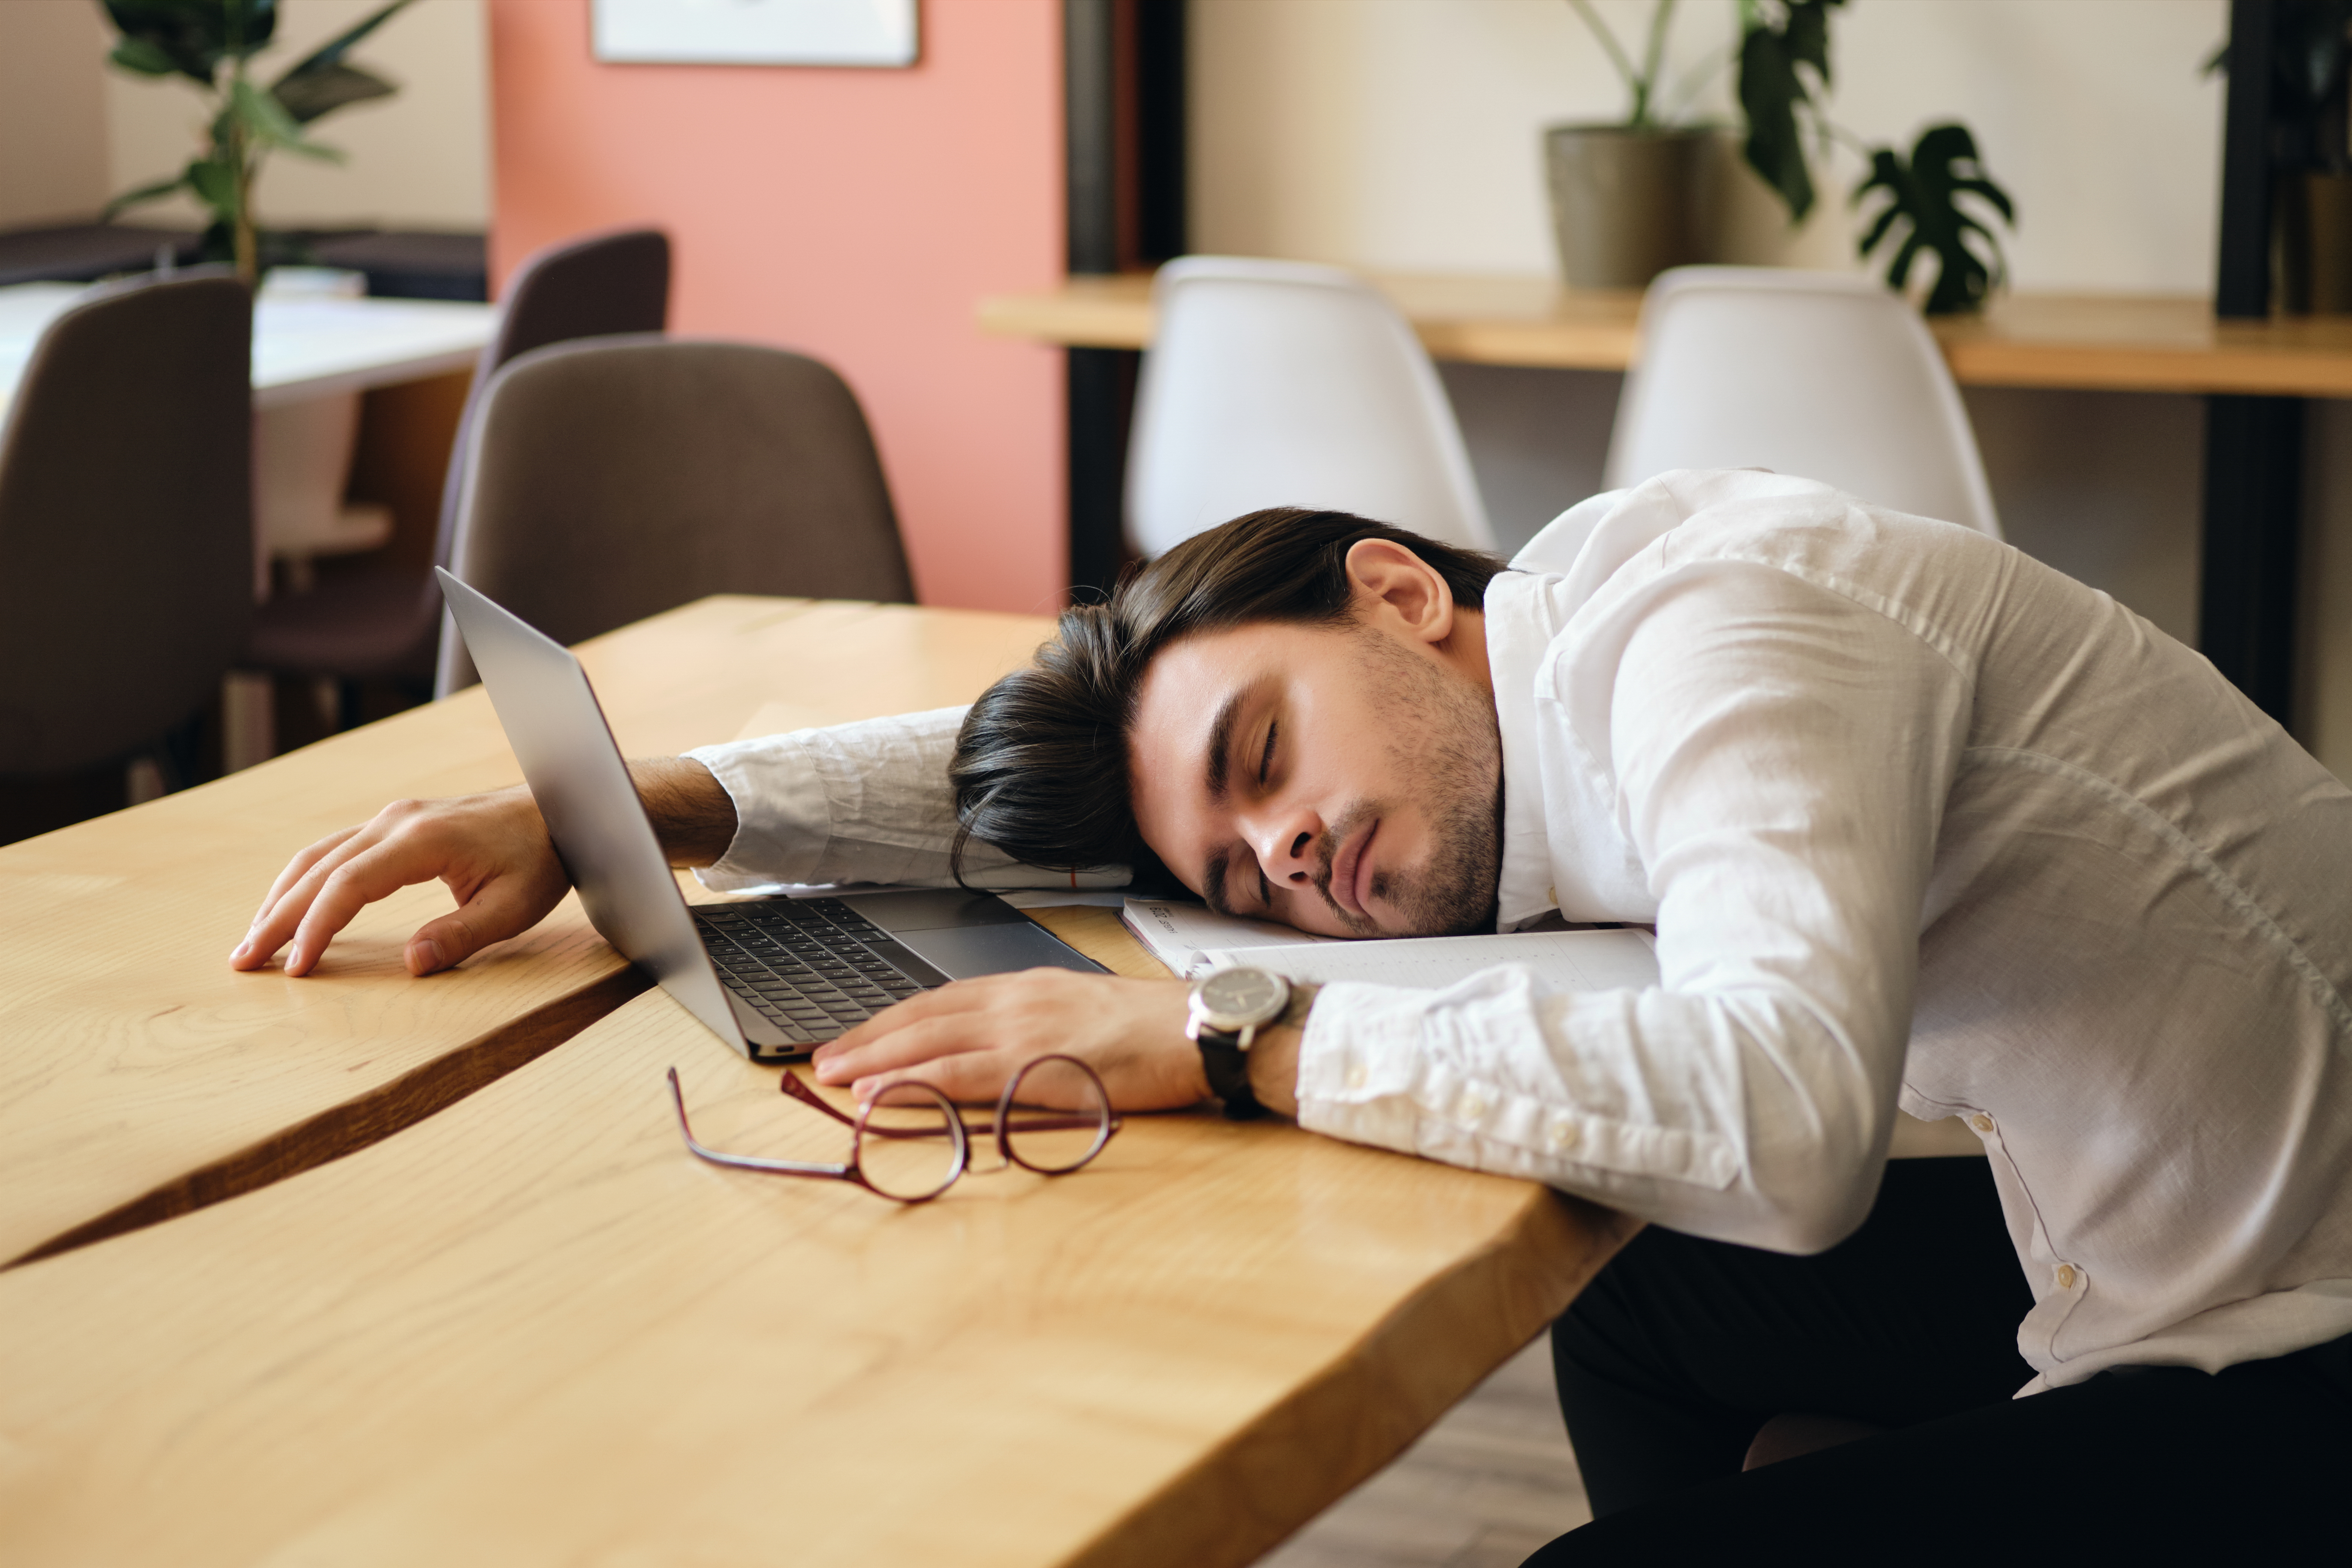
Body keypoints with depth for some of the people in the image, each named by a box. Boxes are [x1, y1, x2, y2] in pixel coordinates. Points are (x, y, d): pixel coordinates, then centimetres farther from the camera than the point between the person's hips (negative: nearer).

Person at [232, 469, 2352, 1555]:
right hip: (2139, 1255, 9)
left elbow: (1784, 1114, -39)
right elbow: (1034, 769, 12)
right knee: (1648, 1297, 20)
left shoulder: (1706, 622, -22)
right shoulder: (1533, 732, 5)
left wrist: (1212, 1043, -30)